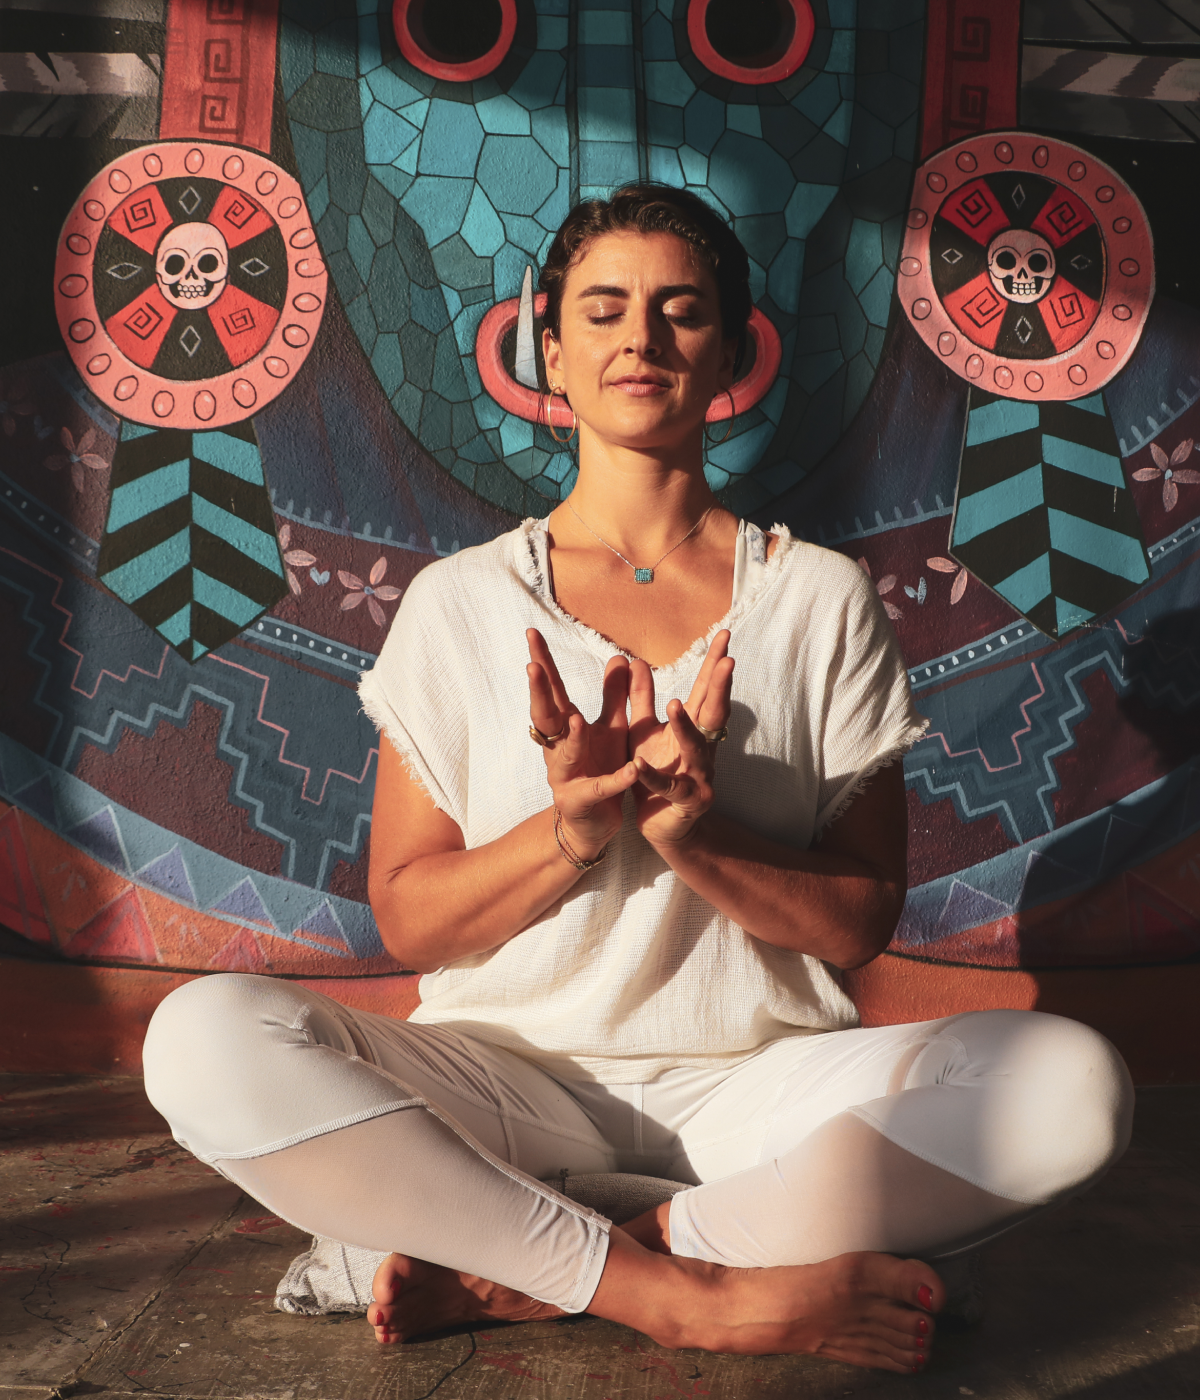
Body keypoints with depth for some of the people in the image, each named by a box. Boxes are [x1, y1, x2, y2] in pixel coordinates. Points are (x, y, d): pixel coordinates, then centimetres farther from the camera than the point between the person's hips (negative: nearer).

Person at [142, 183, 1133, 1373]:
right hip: (508, 1074, 0)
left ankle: (520, 1276, -19)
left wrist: (690, 834, -18)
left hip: (758, 1077, 1)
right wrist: (573, 827, -18)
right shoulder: (460, 603, 3)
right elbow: (406, 919, 0)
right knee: (205, 1039, -26)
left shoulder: (821, 600, 3)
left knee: (1070, 1083, -26)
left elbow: (860, 920, 1)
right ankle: (699, 1292, -21)